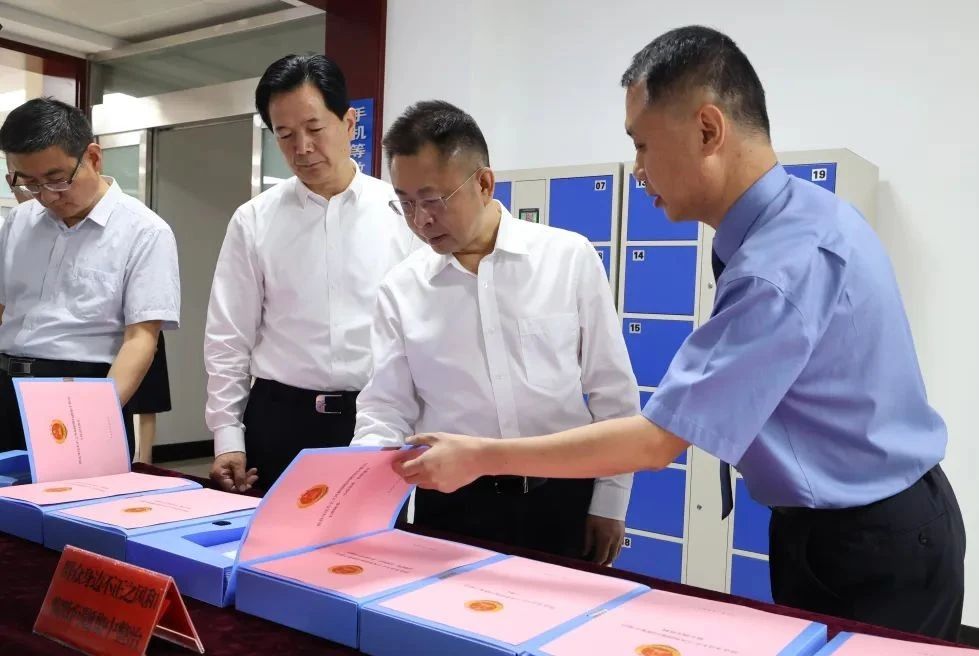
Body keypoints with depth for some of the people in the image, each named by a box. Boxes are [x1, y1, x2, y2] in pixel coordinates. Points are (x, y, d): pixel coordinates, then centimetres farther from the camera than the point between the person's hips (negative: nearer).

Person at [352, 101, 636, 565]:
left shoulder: (570, 257, -5)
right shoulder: (400, 289, -1)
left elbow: (614, 391, 0)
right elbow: (385, 411, 1)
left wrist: (610, 502, 1)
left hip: (563, 499, 0)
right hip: (452, 506, 1)